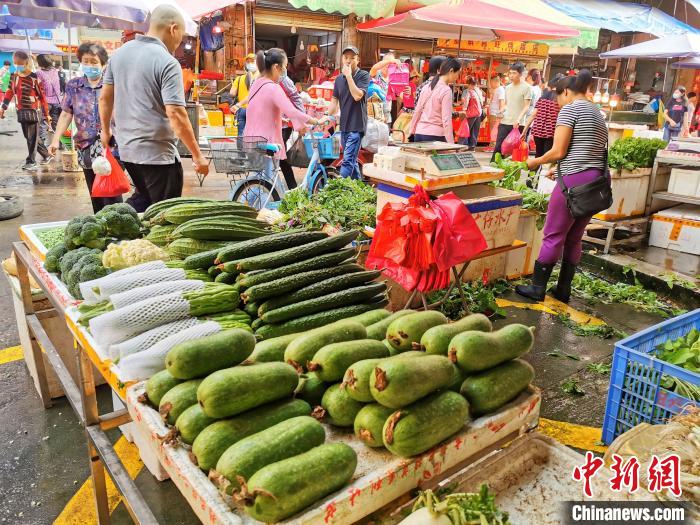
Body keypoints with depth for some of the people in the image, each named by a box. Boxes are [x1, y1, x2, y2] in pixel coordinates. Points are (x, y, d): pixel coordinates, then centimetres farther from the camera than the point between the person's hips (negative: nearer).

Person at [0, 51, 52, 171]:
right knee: (28, 137, 12)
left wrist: (46, 114, -6)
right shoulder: (14, 76, 7)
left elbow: (41, 96, -8)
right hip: (21, 111, 7)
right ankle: (47, 155, 26)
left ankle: (31, 162, 1)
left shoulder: (34, 78, -11)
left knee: (32, 137, -3)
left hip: (33, 110, -7)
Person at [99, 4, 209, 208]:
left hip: (127, 149, 8)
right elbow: (175, 114, -22)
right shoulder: (167, 62, -15)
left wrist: (106, 131, 29)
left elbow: (105, 97, 15)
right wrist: (197, 155, -16)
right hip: (158, 154, -8)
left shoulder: (119, 53, 8)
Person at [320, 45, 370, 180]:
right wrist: (328, 115, 0)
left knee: (347, 160, -14)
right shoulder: (339, 79, 13)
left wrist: (349, 75, -17)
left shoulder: (363, 75, -5)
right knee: (352, 160, 14)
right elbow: (335, 100, 16)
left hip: (356, 126, -7)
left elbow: (357, 96, -19)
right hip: (344, 125, 7)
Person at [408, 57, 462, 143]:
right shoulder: (446, 90, -10)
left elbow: (417, 111, 13)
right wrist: (451, 143, -13)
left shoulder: (427, 86, 10)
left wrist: (411, 131, 21)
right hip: (435, 136, -7)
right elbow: (446, 120, -14)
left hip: (419, 133, 7)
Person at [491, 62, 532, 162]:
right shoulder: (508, 87, 14)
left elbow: (526, 106, -9)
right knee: (498, 147, 3)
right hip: (504, 122, 5)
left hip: (518, 124, -5)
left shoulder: (526, 87, -4)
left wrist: (519, 119, -23)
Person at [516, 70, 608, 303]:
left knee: (553, 235, -1)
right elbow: (590, 152, 18)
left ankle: (537, 288, 7)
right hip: (596, 181, 8)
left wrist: (535, 162, 6)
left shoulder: (570, 108, -4)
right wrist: (561, 170, 23)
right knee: (574, 238, 12)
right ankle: (563, 290, 18)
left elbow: (558, 152, -10)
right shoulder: (598, 113, 22)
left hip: (575, 181, -8)